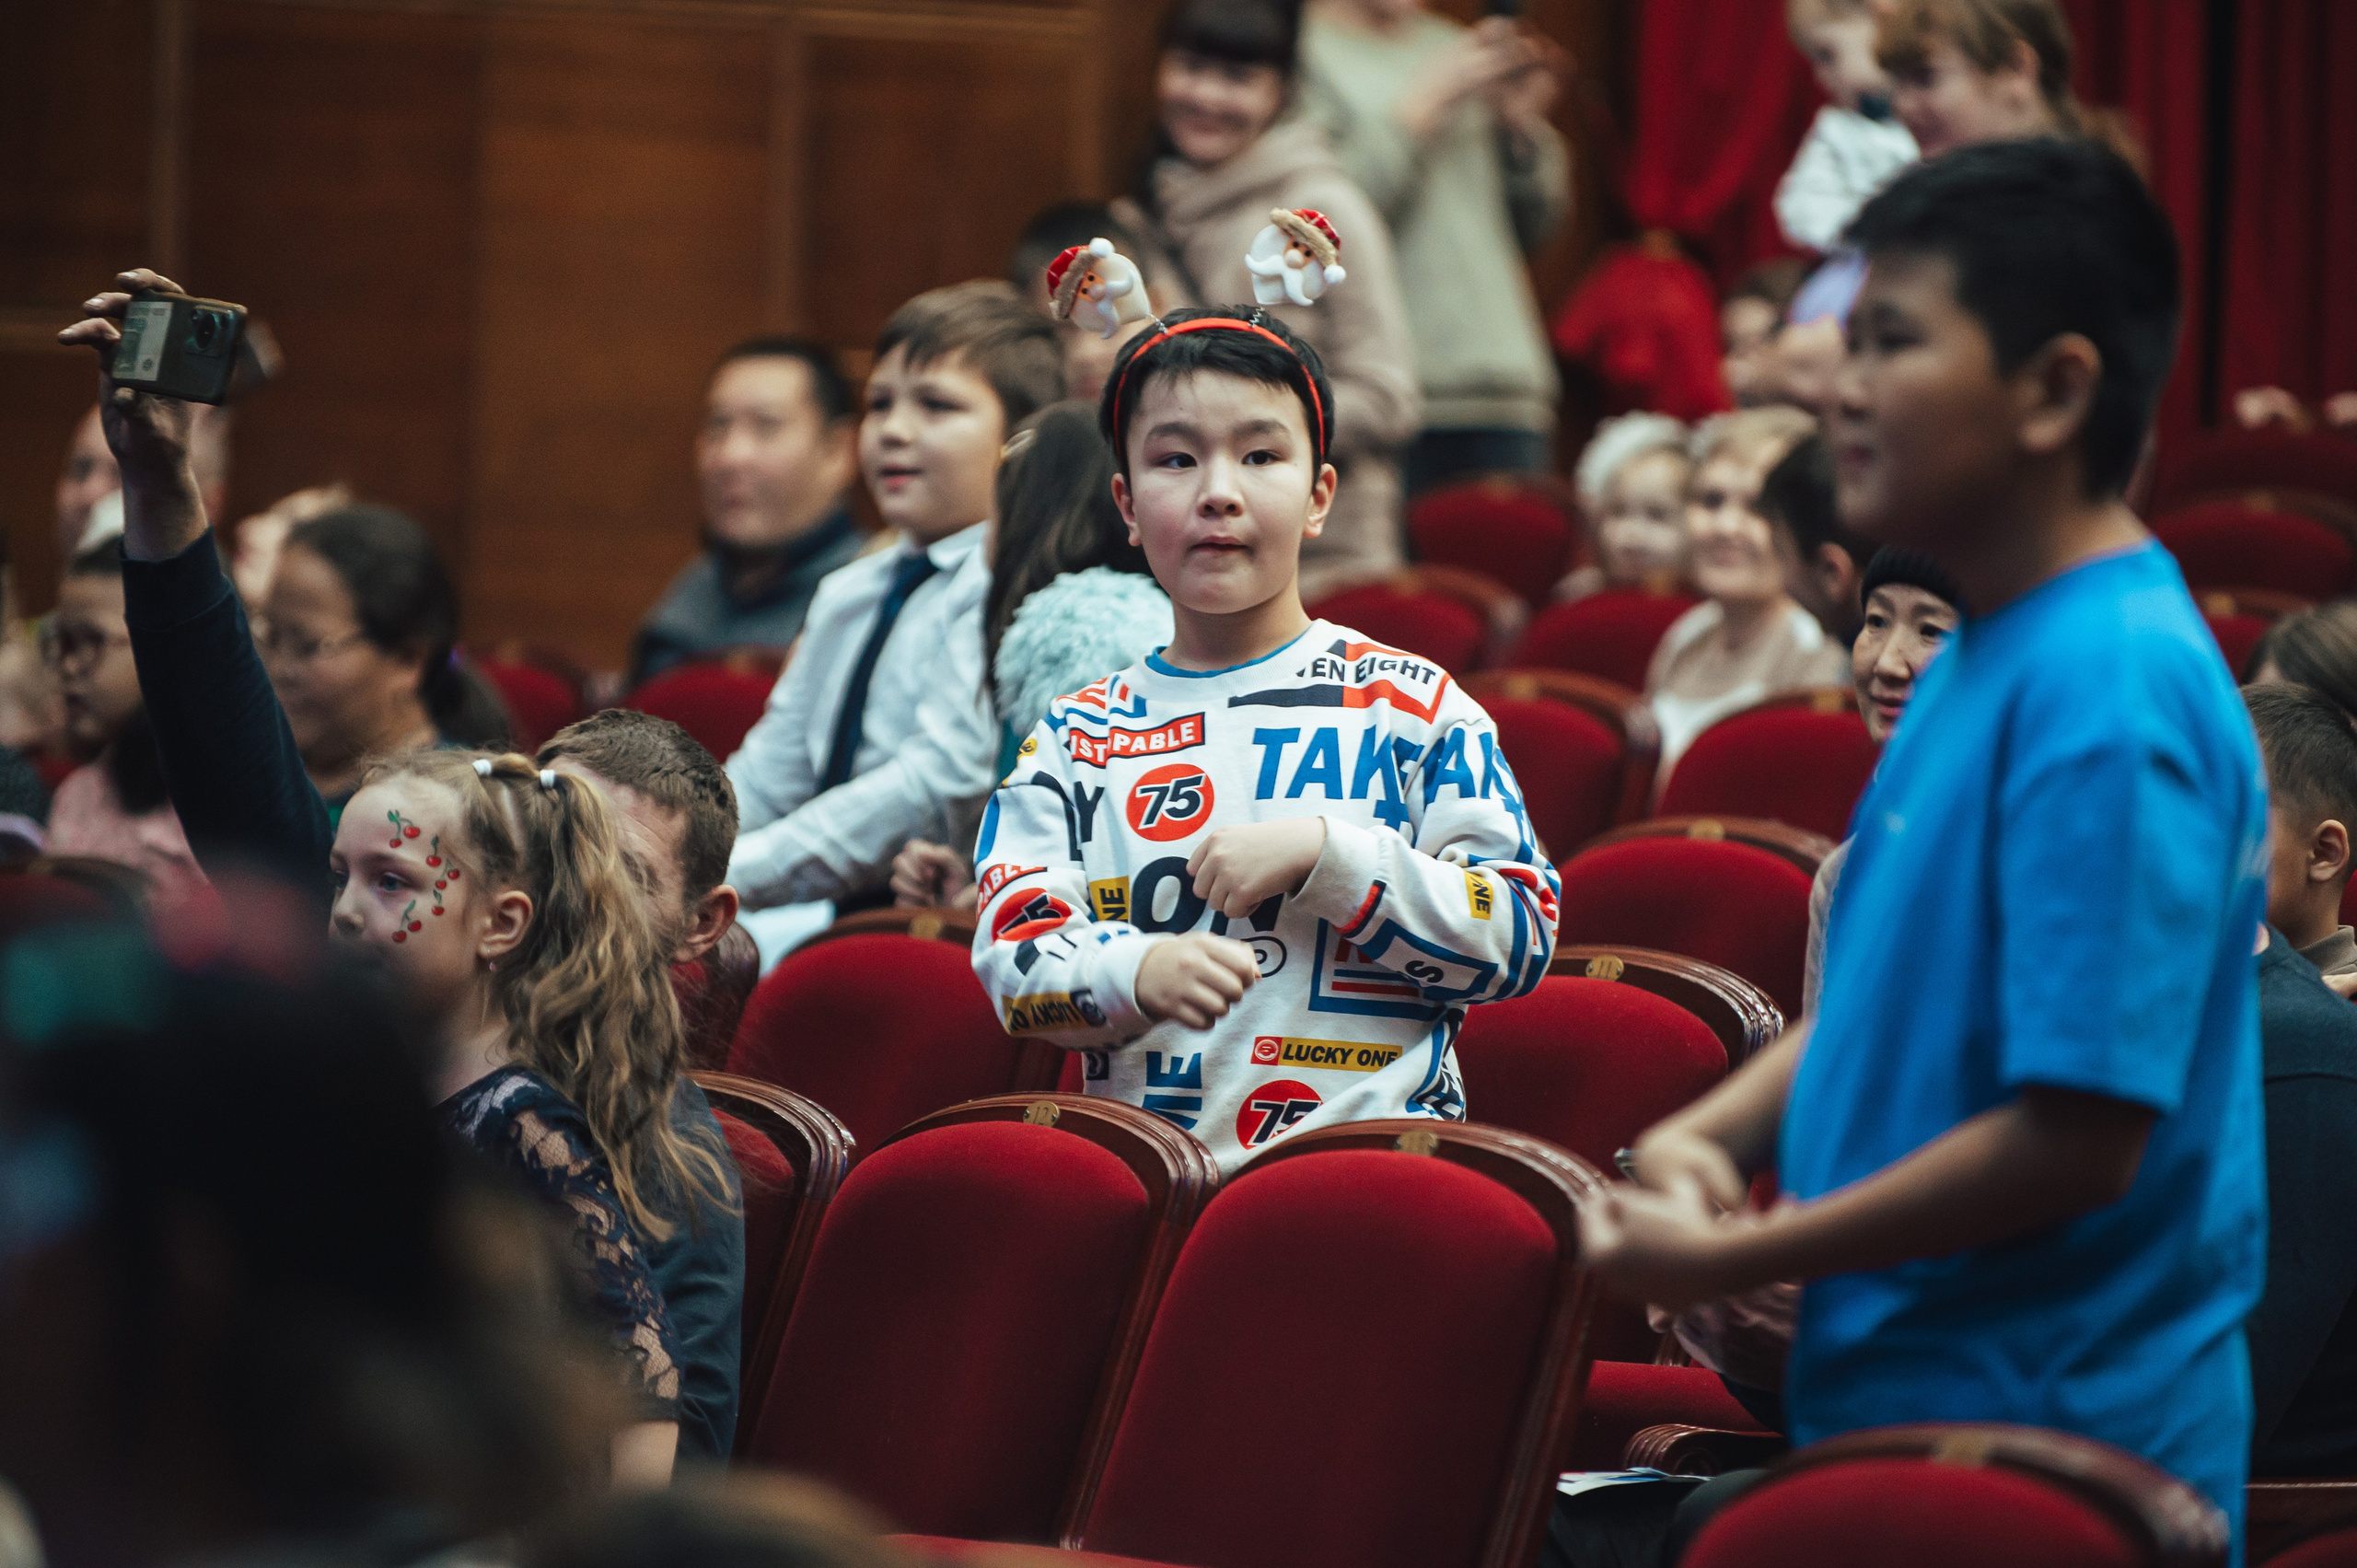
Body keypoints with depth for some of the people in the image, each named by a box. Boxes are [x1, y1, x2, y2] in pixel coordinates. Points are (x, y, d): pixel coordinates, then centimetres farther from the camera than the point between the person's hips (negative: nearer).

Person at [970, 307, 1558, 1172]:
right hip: (1142, 1160, 2)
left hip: (1371, 1156, -2)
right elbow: (1012, 950, 5)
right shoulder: (1074, 736, 16)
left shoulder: (1413, 706, 9)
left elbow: (1521, 938, 2)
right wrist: (1137, 973, -17)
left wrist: (1322, 853, -9)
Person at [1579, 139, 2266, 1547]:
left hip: (2038, 1435, -9)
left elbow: (2083, 1132, -23)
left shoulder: (2109, 692, -20)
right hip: (1905, 1396, 9)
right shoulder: (1989, 660, 10)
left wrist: (1731, 1260, -17)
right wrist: (1707, 1137, 1)